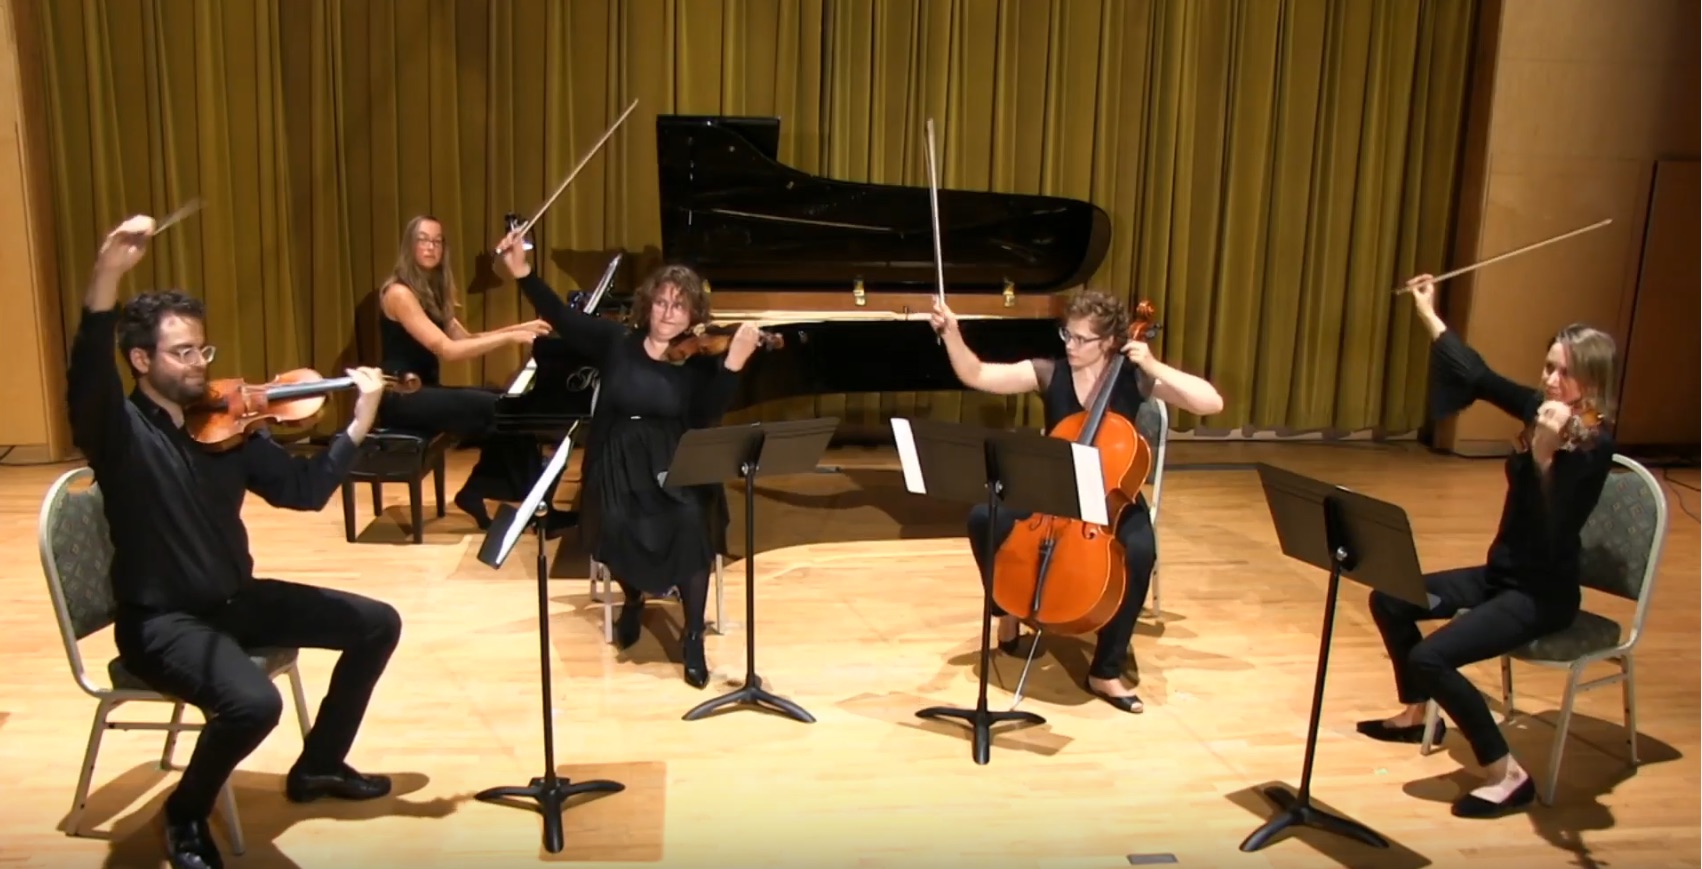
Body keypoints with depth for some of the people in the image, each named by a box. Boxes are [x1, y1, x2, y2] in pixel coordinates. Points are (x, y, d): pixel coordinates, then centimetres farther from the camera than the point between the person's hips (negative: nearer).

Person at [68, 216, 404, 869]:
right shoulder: (120, 432, -15)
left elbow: (304, 489, 1)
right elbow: (86, 378, -38)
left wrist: (359, 424, -11)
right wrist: (107, 275, -53)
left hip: (235, 598, 7)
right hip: (161, 619, -7)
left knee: (377, 623, 6)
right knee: (254, 701, -33)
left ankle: (318, 767, 23)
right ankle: (185, 816, 0)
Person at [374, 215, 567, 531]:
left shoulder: (431, 290, 15)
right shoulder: (399, 293, -14)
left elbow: (466, 338, 12)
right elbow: (447, 350, -23)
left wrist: (518, 328, 0)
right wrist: (509, 338, -24)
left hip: (424, 390, 9)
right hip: (401, 397, -9)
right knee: (501, 410, -21)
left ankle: (478, 492, 1)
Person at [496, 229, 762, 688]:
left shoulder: (700, 360, -1)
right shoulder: (616, 341, 6)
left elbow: (708, 415, -15)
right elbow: (560, 316, 4)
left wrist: (734, 362, -27)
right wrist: (523, 272, -7)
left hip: (675, 463, -1)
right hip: (617, 461, 1)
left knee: (690, 521, -31)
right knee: (617, 524, -28)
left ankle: (693, 637, -14)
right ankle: (633, 597, 8)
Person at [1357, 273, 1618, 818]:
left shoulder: (1593, 447, -21)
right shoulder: (1539, 409, -2)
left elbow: (1552, 533, -31)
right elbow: (1477, 376, 11)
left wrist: (1544, 453, -42)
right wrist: (1429, 315, 19)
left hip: (1543, 592, -8)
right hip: (1500, 574, 8)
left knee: (1431, 657, -23)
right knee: (1390, 599, 9)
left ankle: (1508, 775, -6)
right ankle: (1415, 714, 28)